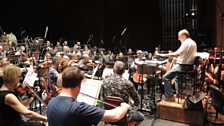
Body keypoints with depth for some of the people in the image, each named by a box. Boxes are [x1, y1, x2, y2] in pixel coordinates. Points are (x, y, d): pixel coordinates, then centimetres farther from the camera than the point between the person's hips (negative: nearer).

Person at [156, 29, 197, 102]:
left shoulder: (186, 43, -16)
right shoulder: (193, 43, 15)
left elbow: (177, 54, -26)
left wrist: (164, 55, -23)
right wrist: (177, 57, 15)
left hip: (183, 66, -11)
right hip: (190, 65, 11)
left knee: (166, 77, -11)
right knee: (177, 76, 34)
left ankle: (169, 96, -11)